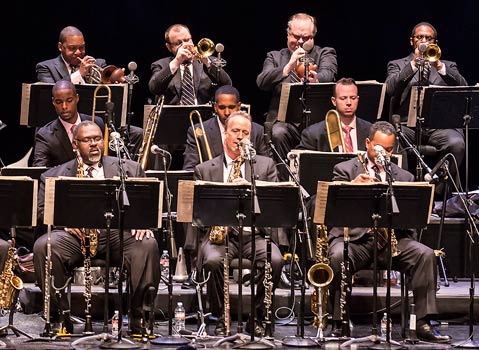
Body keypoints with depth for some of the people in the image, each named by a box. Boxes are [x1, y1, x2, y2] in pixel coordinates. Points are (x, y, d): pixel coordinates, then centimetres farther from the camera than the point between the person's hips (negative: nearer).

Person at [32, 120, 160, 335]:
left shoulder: (129, 169, 21)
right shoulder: (54, 176, 19)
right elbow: (42, 211, 9)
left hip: (118, 230, 0)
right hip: (75, 234, 0)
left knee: (147, 245, -31)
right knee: (43, 247, -31)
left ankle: (140, 318, -24)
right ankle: (61, 315, -22)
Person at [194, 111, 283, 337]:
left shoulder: (265, 165, 15)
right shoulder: (205, 170, 14)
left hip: (254, 233, 1)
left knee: (275, 259, -31)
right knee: (213, 260, -34)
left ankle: (256, 317, -11)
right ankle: (221, 318, -12)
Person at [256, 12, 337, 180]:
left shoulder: (325, 54, 15)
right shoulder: (275, 57, 18)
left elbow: (327, 75, -10)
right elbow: (261, 82, -2)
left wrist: (315, 79, -36)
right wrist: (288, 67, -18)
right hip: (284, 119, 1)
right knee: (278, 133, -32)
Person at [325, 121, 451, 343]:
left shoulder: (404, 177, 18)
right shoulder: (345, 170, 11)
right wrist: (351, 186, -23)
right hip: (354, 237, -2)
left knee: (426, 255, -24)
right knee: (337, 256, -35)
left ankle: (423, 324, -21)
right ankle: (339, 323, -22)